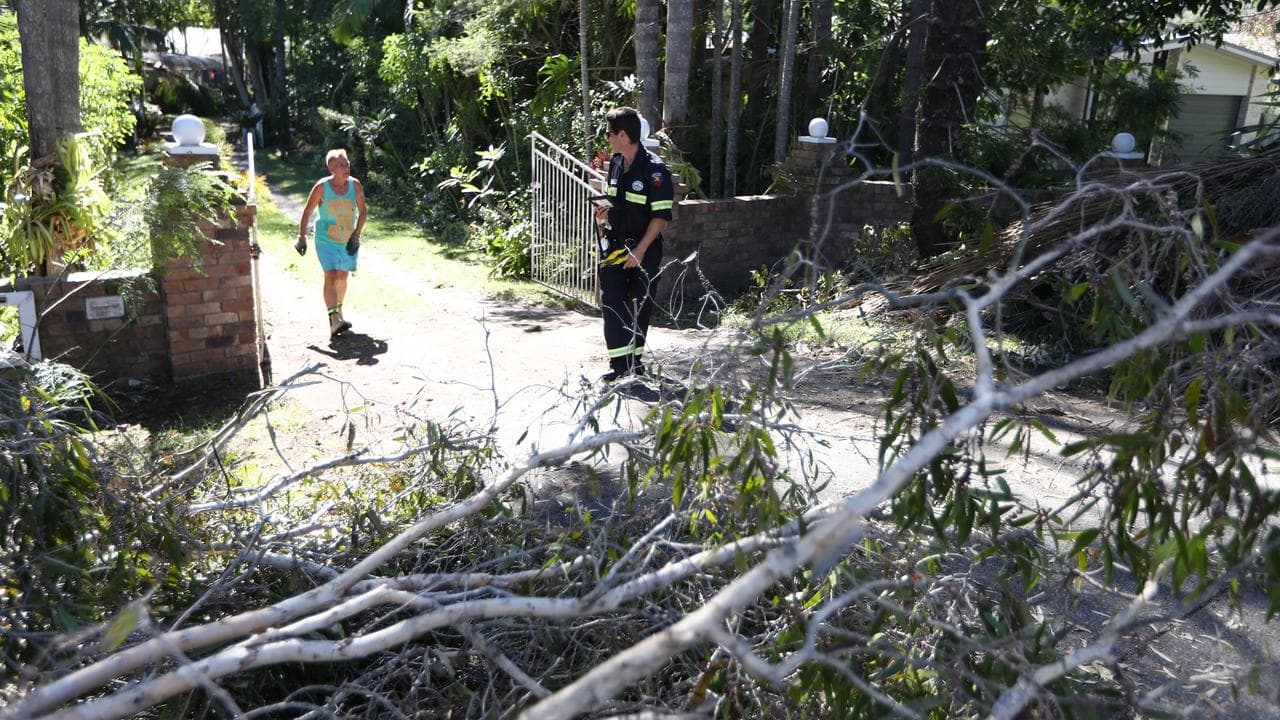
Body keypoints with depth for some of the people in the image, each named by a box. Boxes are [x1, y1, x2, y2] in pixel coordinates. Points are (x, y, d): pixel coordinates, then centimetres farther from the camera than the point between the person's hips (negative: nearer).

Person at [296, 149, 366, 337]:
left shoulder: (355, 185, -6)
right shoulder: (322, 187, -13)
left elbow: (362, 212, 3)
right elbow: (307, 211, -3)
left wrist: (356, 235, -7)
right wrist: (302, 237, -4)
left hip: (348, 241, 4)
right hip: (326, 240, -4)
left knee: (342, 277, 16)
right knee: (331, 277, -15)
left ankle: (338, 310, 39)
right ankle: (334, 321, -23)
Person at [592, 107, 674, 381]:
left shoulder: (654, 169, -15)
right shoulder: (615, 163, 7)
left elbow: (661, 215, -16)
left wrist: (640, 251, -18)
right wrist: (604, 210, 1)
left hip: (644, 249, -6)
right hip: (614, 247, 6)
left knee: (641, 305, 7)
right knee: (612, 302, -4)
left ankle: (635, 360, 20)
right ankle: (620, 362, -3)